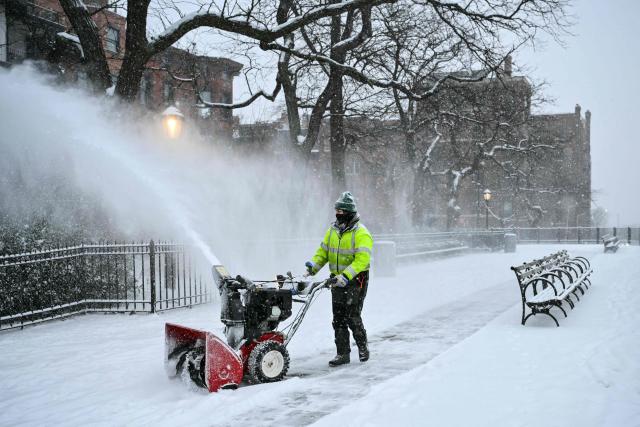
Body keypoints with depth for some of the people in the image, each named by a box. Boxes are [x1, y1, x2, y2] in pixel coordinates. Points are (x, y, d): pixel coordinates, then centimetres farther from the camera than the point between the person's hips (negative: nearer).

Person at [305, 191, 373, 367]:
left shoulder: (361, 233, -13)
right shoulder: (332, 230, 10)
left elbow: (362, 259, -22)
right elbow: (323, 251, 15)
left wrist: (346, 275, -32)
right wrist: (313, 265, -3)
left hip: (356, 280, -6)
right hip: (338, 280, 7)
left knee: (352, 317, -5)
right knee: (338, 319, 6)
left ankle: (362, 347, 18)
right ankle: (343, 353, 13)